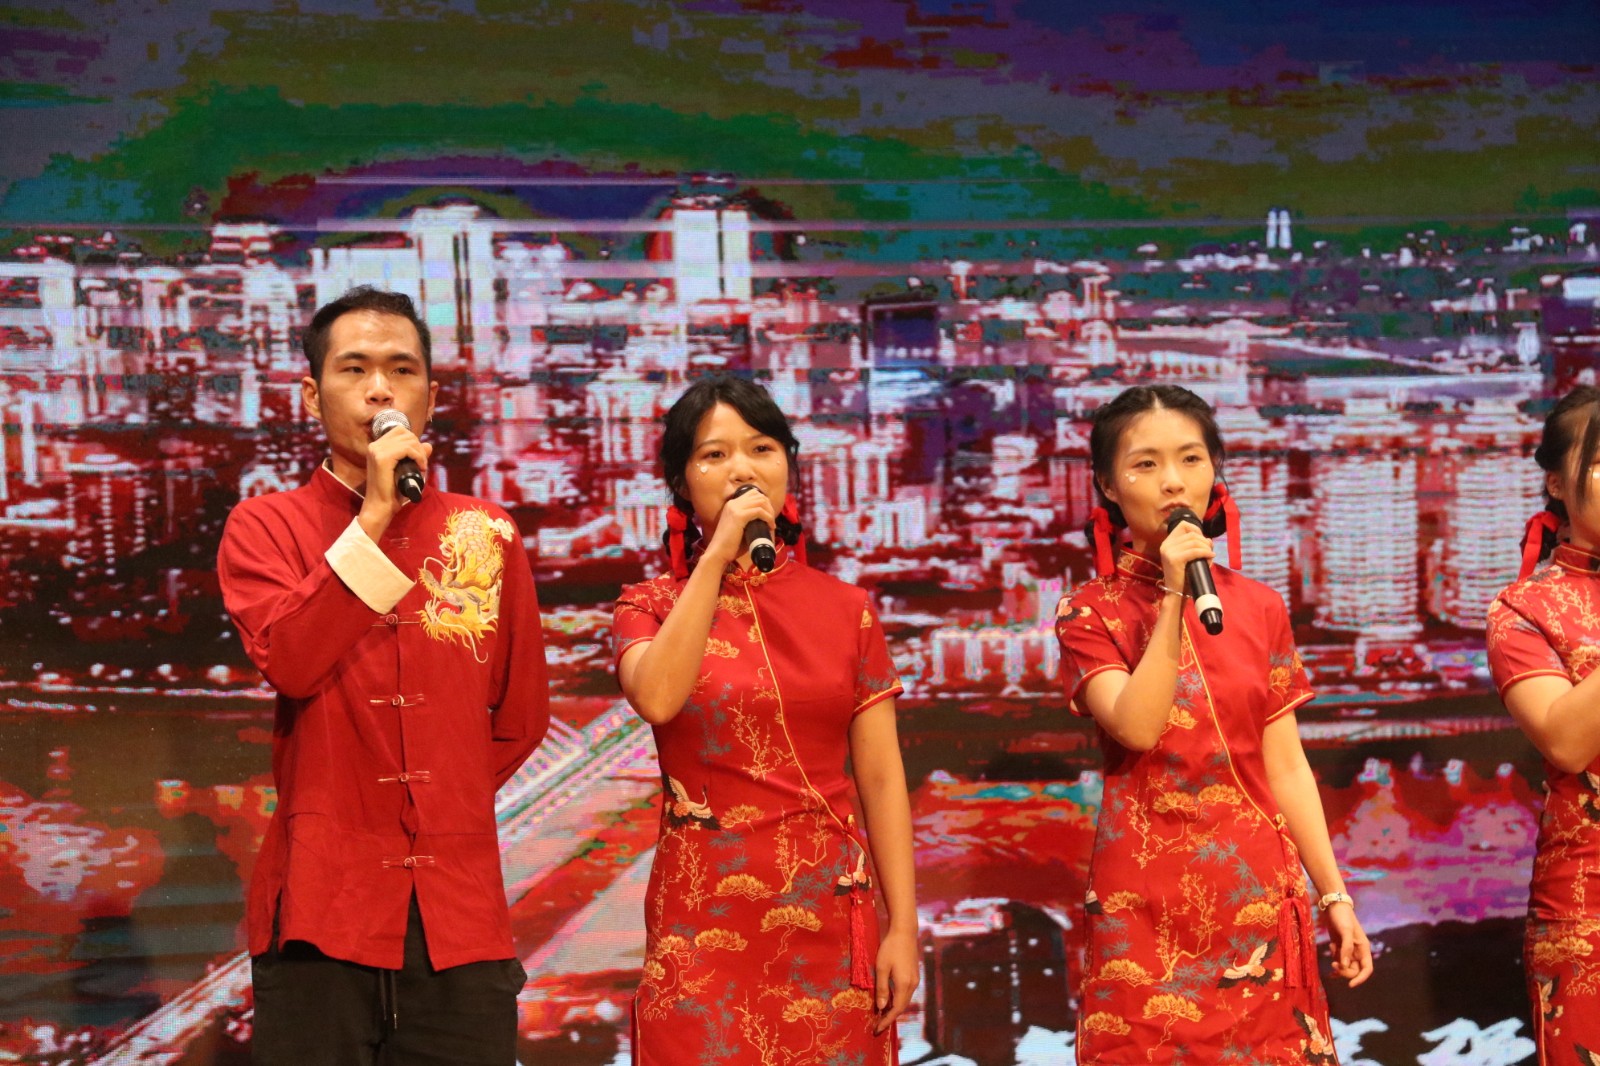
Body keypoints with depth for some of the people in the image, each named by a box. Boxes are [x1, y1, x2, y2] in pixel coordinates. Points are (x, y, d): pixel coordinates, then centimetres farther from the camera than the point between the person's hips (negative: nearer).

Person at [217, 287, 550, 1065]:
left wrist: (442, 810, 11)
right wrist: (373, 517, -15)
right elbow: (288, 662, -16)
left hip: (459, 907, 2)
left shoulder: (488, 535, 11)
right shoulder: (265, 526, 4)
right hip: (322, 904, -2)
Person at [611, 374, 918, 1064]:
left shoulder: (844, 609, 6)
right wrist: (716, 556, -18)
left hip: (828, 918, 2)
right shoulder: (651, 607, 3)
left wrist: (903, 927, -2)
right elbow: (657, 698, -20)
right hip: (704, 922, -2)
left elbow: (881, 777, 3)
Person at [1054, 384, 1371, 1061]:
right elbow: (1138, 728, -19)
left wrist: (1335, 896, 6)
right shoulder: (1091, 614, -2)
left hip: (1259, 892, 3)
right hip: (1149, 900, -3)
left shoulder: (1259, 608, 6)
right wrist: (1173, 598, -19)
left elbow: (1285, 765, 8)